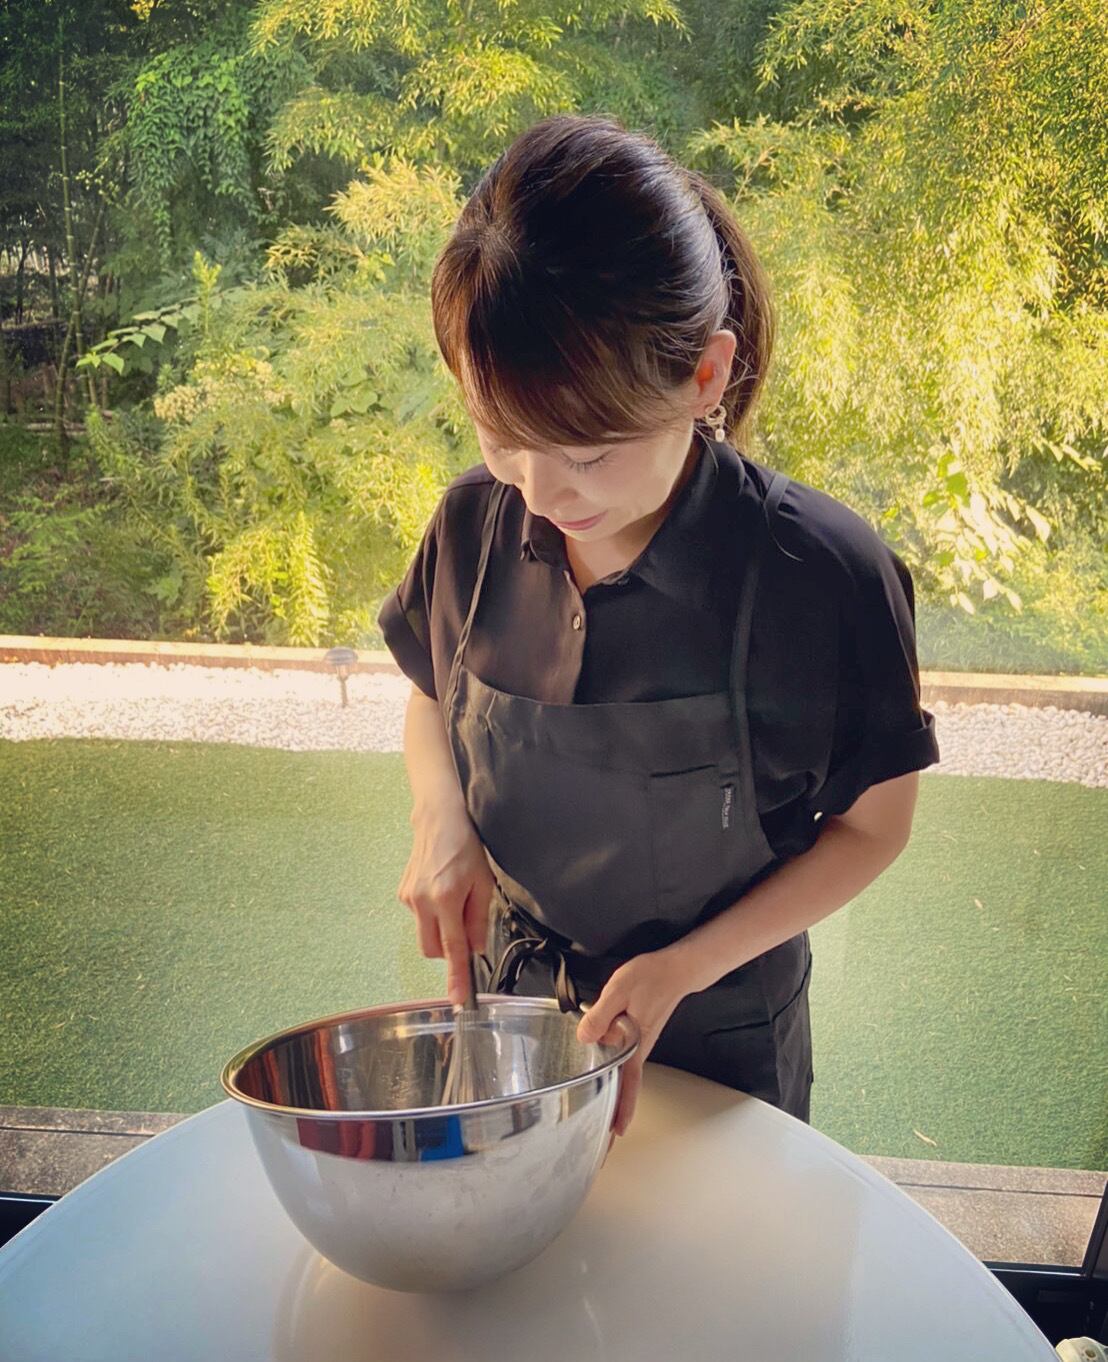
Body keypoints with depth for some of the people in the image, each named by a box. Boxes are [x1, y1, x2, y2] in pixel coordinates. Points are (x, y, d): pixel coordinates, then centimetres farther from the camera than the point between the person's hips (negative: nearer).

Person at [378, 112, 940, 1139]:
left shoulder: (824, 577, -25)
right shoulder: (474, 527, -14)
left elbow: (871, 825, -11)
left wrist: (683, 967, -20)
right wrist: (442, 820, -14)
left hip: (720, 1039, -3)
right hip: (515, 1007, 3)